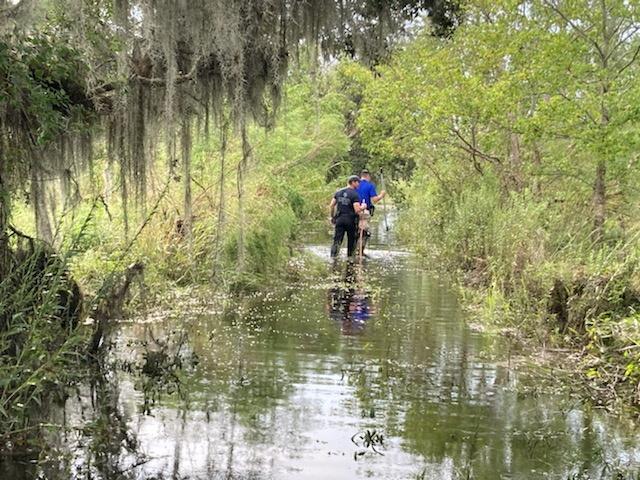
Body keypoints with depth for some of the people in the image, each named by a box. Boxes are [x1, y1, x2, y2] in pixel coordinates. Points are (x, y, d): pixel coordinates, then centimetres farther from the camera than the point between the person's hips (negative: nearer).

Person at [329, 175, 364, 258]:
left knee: (337, 240, 1)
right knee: (352, 240, 14)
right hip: (351, 220, -4)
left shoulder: (339, 192, 7)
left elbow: (331, 206, 7)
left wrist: (332, 217, 17)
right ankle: (350, 257, 22)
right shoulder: (355, 195, -11)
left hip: (339, 219, 4)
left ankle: (333, 257, -10)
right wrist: (362, 207, 2)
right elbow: (357, 210, -18)